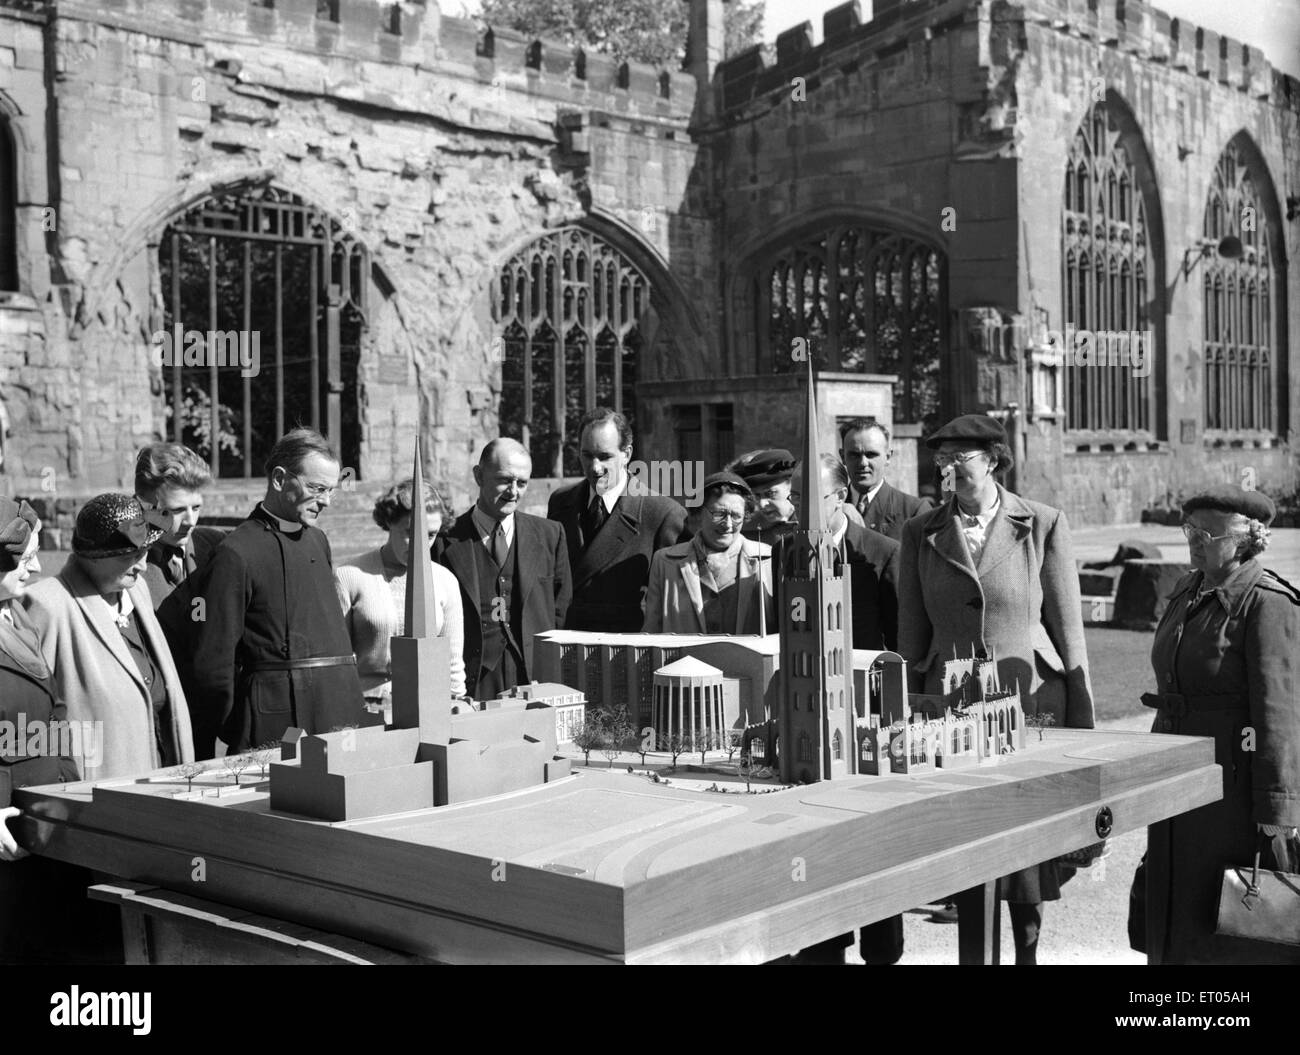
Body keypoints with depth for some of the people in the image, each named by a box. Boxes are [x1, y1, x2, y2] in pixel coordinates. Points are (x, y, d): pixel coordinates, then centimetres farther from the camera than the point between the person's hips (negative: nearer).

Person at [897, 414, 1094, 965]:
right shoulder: (921, 532, 5)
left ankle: (1028, 949, 20)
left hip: (1031, 699, -2)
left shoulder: (1043, 525, -2)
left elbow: (1067, 626, 0)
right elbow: (912, 632, 8)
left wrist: (1081, 722, -1)